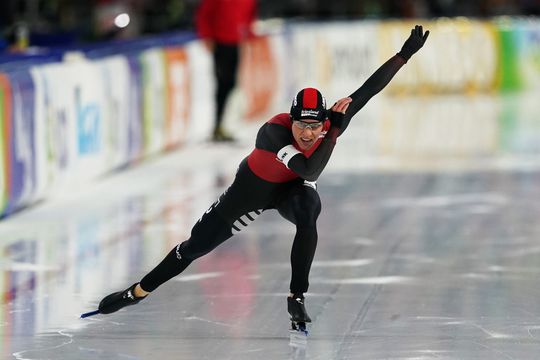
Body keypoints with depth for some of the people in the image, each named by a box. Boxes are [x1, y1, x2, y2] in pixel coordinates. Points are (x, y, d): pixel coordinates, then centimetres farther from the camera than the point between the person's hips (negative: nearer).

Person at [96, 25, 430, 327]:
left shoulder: (331, 123, -29)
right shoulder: (274, 131, -41)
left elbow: (369, 89, -25)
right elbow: (310, 169, -51)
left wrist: (405, 54, -28)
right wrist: (334, 131, -53)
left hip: (294, 189, 2)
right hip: (254, 186, -2)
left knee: (308, 212, -36)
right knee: (198, 244, 5)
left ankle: (297, 298, -24)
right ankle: (139, 291, 26)